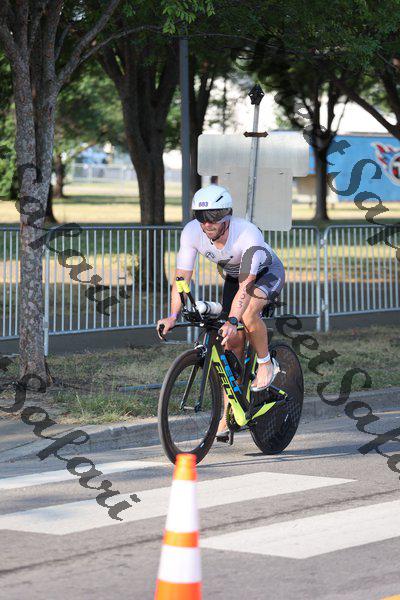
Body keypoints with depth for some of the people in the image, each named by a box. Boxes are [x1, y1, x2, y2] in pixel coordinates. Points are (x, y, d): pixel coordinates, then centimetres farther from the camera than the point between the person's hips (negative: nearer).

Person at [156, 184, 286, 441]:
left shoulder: (248, 234, -39)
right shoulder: (192, 232, -26)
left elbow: (246, 285, -43)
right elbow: (182, 277, -24)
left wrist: (232, 321, -55)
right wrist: (173, 316, -37)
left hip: (267, 272, -5)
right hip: (233, 276, 5)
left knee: (248, 314, -35)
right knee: (232, 343, -3)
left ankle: (266, 364, -9)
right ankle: (229, 413, 6)